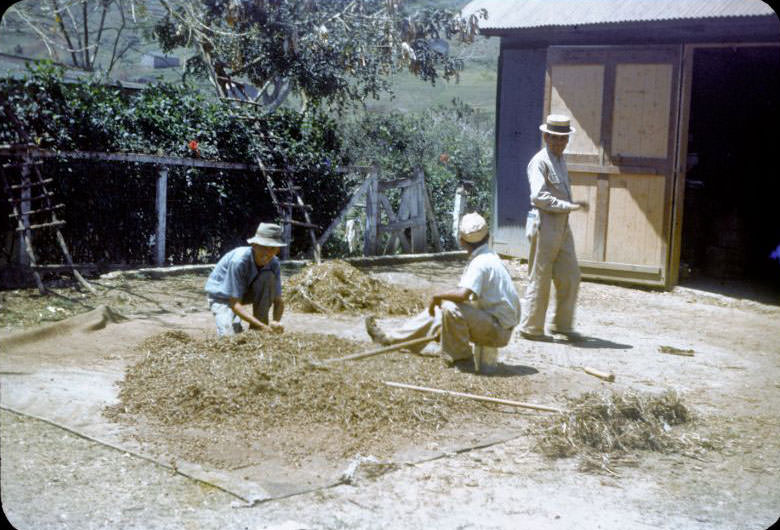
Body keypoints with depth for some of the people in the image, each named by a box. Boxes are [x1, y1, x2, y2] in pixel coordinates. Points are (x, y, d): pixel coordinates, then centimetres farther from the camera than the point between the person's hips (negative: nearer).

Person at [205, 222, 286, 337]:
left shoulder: (274, 263, -19)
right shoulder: (238, 260, -35)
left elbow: (278, 301, -14)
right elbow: (235, 304, -33)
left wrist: (276, 322, -38)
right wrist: (263, 326, -43)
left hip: (245, 291, 5)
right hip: (221, 295, -5)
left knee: (269, 276, -26)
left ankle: (256, 329, -14)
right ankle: (225, 322, 9)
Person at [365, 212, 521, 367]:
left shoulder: (481, 262, -23)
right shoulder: (487, 256, 9)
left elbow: (463, 294, -36)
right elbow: (467, 292, 17)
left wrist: (437, 296, -20)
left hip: (498, 330, -10)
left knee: (450, 308, -27)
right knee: (436, 311, 12)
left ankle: (459, 356, -8)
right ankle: (390, 338, 21)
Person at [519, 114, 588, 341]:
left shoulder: (561, 160, 16)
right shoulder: (539, 162, -12)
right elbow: (539, 196, -23)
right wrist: (570, 206, -24)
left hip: (563, 226, 9)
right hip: (544, 225, -9)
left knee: (570, 276, 9)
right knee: (539, 279, -2)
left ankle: (562, 324, 19)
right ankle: (531, 328, 8)